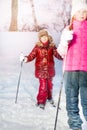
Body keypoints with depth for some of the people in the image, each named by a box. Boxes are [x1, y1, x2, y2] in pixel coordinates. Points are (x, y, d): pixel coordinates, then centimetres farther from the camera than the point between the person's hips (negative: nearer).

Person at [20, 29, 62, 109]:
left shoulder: (52, 46, 0)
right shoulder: (37, 47, -5)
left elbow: (57, 55, 3)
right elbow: (32, 56, -8)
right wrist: (26, 58, -27)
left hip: (50, 69, 3)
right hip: (41, 69, -3)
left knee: (49, 84, 15)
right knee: (43, 85, -9)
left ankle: (49, 97, 41)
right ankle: (41, 101, 4)